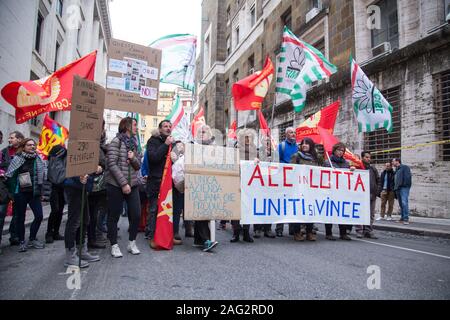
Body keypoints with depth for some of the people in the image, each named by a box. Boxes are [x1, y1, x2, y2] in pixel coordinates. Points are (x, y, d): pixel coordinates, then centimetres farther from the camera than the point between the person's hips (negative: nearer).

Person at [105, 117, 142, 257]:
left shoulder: (134, 143, 13)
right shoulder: (116, 141, -6)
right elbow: (112, 164, -14)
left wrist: (133, 158, -8)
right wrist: (123, 183, -17)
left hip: (133, 184, 6)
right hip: (116, 185, -5)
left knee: (136, 215, 2)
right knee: (114, 216, 3)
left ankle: (132, 243, 19)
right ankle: (114, 246, 18)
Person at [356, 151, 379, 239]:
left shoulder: (373, 169, 16)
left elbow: (378, 180, 18)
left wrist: (375, 190, 9)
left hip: (372, 194, 6)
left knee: (371, 214, 8)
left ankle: (368, 231, 14)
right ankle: (359, 231, 3)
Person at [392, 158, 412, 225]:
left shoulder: (405, 167, -1)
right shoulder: (396, 169, 24)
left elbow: (408, 177, -13)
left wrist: (405, 184, -18)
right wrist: (395, 187, 19)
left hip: (404, 188, -9)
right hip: (398, 189, 9)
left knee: (404, 203, -17)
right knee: (401, 204, 10)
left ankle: (406, 219, -17)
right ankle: (402, 218, 14)